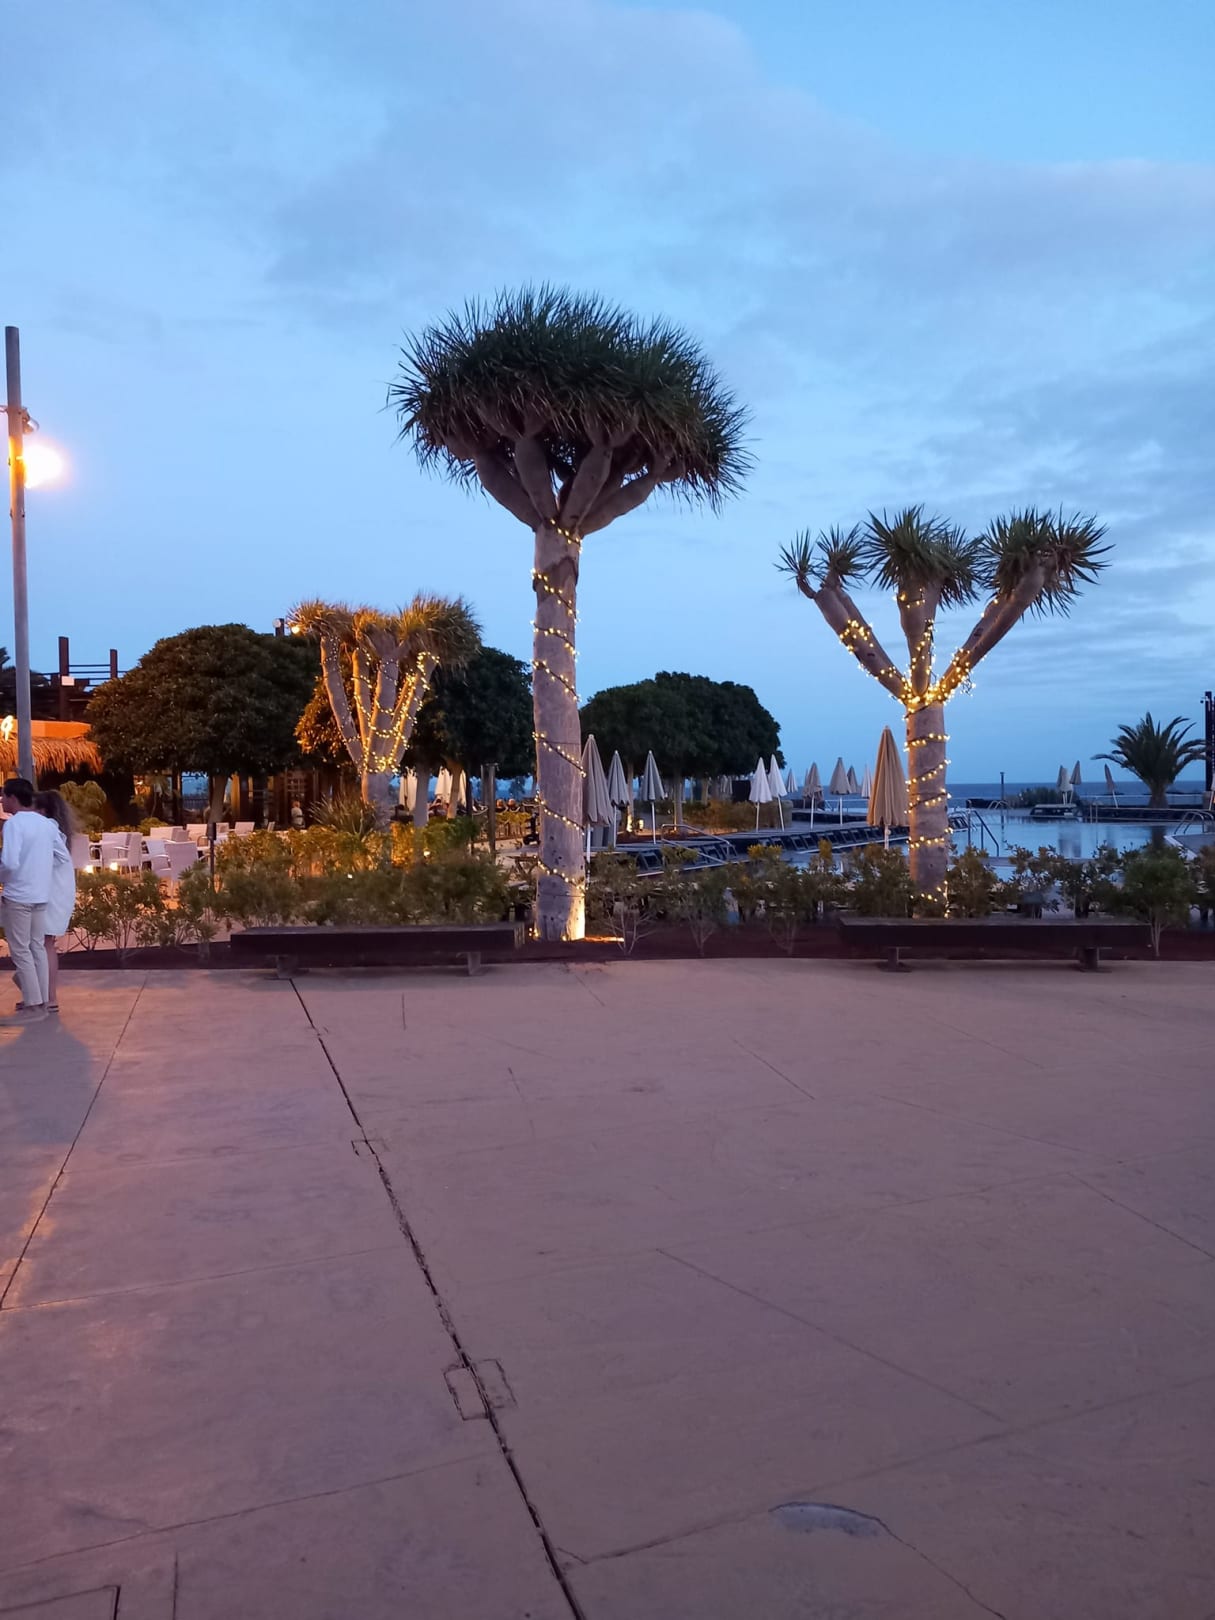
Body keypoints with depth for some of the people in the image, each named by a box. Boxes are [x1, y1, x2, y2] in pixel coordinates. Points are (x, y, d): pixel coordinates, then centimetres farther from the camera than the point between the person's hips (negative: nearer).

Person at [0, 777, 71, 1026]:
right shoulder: (46, 823, 9)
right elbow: (65, 859, 12)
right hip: (40, 894, 7)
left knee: (20, 950, -1)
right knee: (37, 947, 13)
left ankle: (33, 1006, 0)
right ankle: (41, 1000, 19)